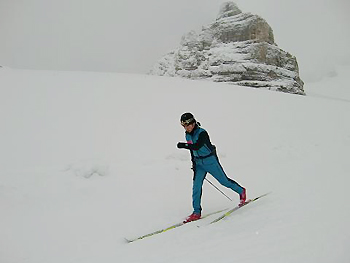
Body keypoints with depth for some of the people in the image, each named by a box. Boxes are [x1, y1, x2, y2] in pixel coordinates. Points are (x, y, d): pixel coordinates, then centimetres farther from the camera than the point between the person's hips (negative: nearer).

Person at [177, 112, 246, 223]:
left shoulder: (202, 133, -21)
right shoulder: (188, 135, 3)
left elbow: (197, 146, -37)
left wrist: (183, 145, -42)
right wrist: (193, 162, 16)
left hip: (210, 161, -6)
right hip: (199, 163, 6)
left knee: (223, 180, 7)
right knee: (196, 185, -4)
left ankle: (241, 191, 33)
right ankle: (196, 212, 4)